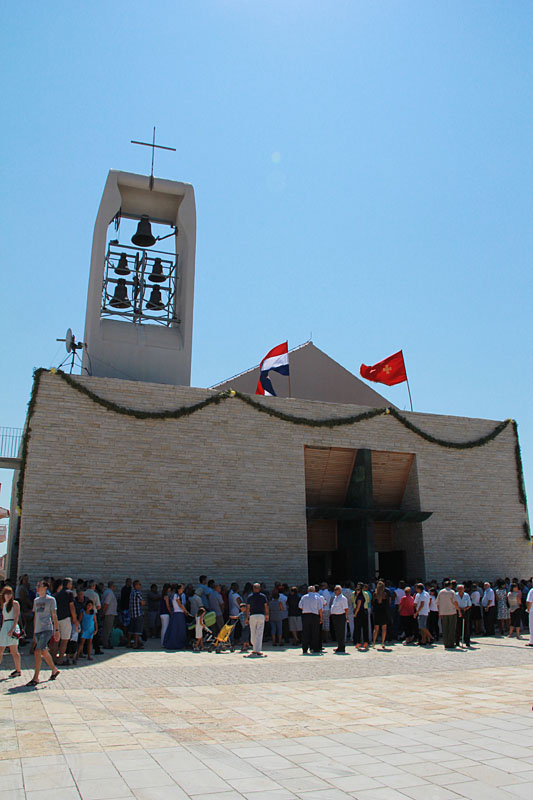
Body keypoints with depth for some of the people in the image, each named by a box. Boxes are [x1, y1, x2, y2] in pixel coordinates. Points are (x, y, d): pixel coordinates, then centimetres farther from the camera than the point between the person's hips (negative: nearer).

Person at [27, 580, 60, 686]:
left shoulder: (51, 599, -2)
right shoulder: (36, 600, 16)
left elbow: (54, 616, -1)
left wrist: (57, 630, -5)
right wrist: (34, 633, 20)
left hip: (46, 629, -7)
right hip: (37, 630, 7)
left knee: (37, 652, -15)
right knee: (44, 652, 13)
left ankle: (35, 678, -12)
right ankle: (54, 670, 32)